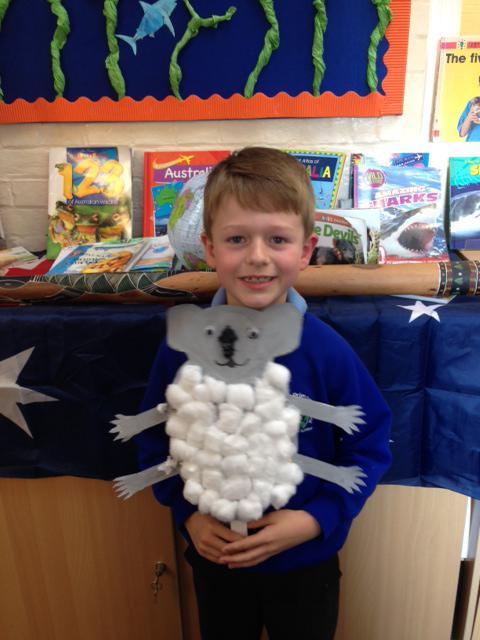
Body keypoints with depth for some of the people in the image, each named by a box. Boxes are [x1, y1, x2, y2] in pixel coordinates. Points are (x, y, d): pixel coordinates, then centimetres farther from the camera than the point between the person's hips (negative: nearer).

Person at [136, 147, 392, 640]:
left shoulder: (327, 351, -21)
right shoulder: (182, 348, -17)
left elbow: (370, 446, -10)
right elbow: (154, 442, -4)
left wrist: (316, 520, -19)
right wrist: (188, 515, -14)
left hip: (306, 564, -1)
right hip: (216, 558, 2)